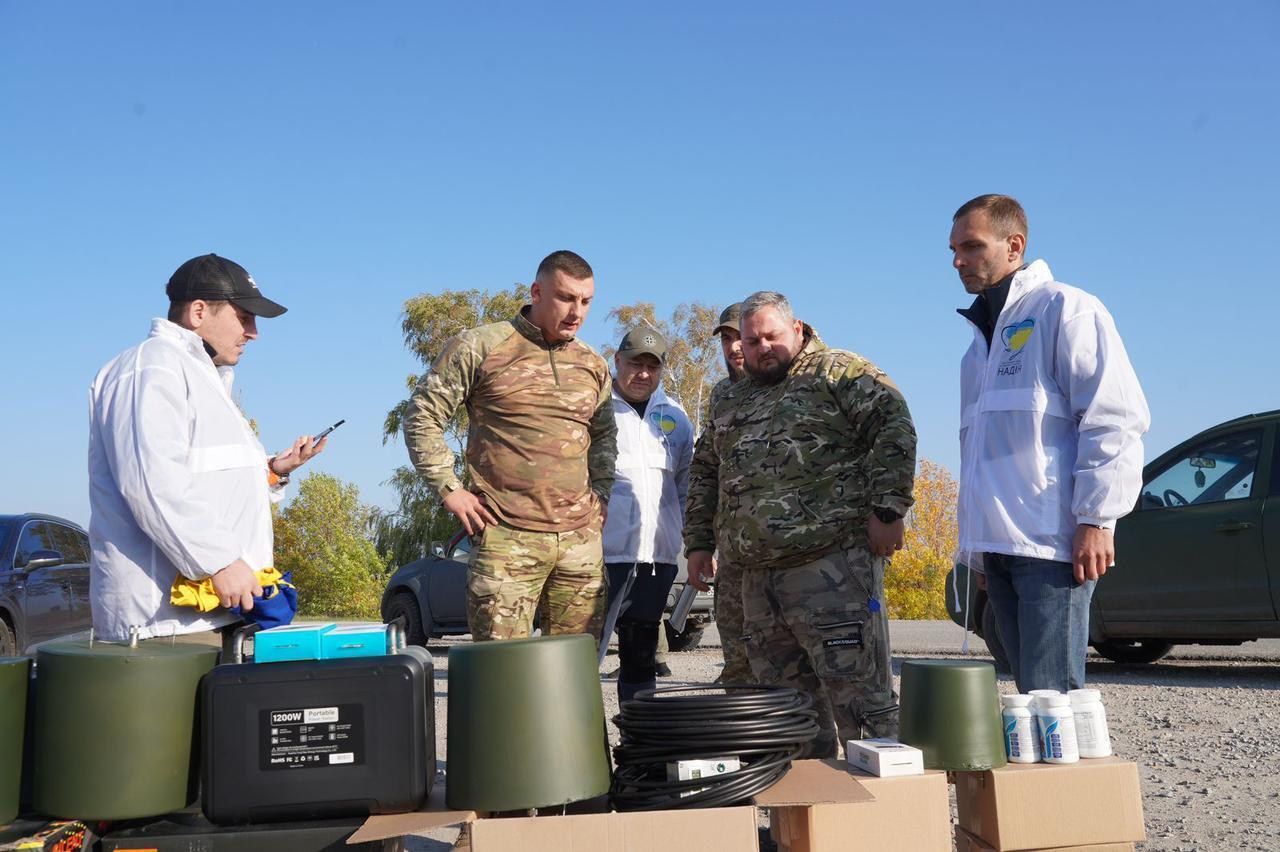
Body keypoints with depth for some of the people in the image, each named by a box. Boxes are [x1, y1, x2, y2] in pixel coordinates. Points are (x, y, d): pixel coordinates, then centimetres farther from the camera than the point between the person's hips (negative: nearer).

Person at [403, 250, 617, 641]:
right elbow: (422, 417, 2)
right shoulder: (480, 348, -1)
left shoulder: (593, 365, 15)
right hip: (507, 538, -5)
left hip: (582, 539, 5)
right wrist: (450, 489, -5)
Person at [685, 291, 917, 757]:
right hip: (758, 576, 7)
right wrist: (698, 541, 22)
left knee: (859, 693, -7)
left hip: (832, 565, -7)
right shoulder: (730, 402, 22)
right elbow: (704, 472, 30)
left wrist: (887, 509, -15)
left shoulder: (838, 371, 2)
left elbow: (894, 426, -8)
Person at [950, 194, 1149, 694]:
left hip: (1052, 541, -8)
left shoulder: (1064, 309, 0)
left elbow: (1115, 419, -10)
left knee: (1051, 699, -12)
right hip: (998, 543, 8)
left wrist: (1095, 519, -17)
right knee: (1031, 695, 8)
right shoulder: (984, 335, 25)